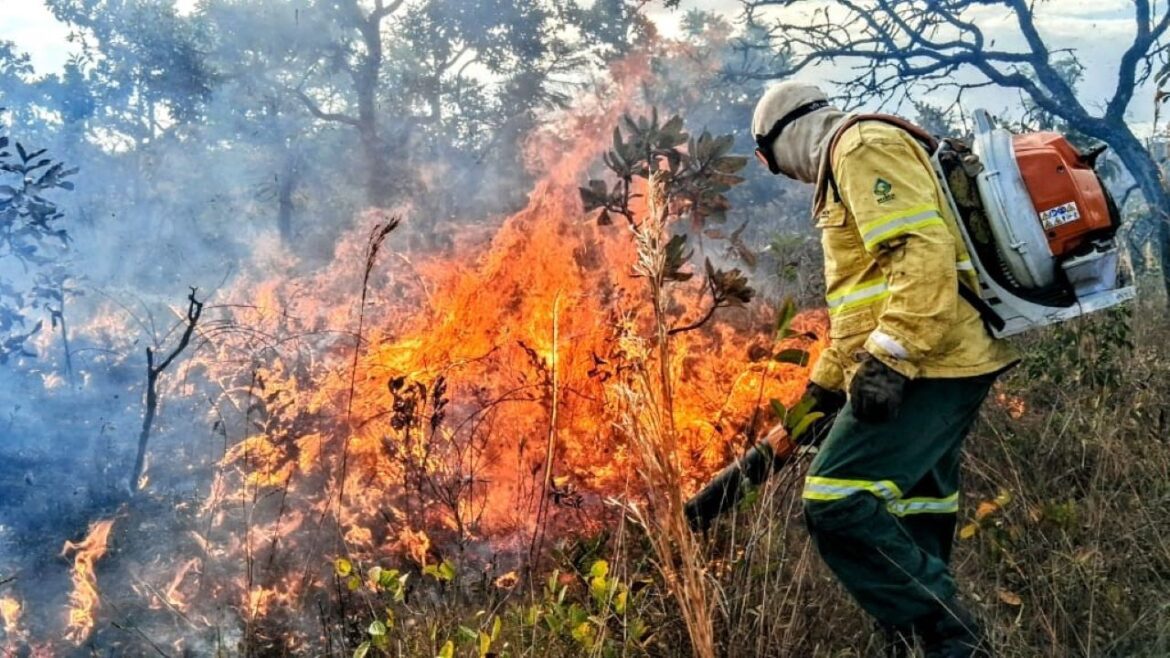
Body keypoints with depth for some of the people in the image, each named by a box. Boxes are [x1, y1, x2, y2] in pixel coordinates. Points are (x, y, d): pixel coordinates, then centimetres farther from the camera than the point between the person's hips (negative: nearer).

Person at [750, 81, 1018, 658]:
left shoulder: (864, 145, -6)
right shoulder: (851, 163, 27)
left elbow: (923, 251, -22)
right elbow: (866, 295, 33)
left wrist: (888, 357, -26)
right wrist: (826, 381, 34)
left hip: (926, 364, -11)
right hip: (938, 365, 11)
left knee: (838, 503, -17)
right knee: (912, 516, 12)